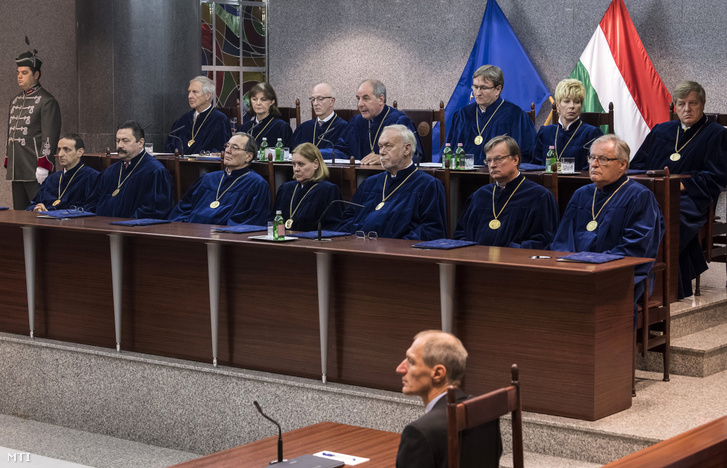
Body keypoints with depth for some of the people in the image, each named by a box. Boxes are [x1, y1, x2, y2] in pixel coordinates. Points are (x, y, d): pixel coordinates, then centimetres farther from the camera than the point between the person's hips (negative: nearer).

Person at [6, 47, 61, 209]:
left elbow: (49, 137, -14)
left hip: (35, 172, -8)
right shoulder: (16, 100, 17)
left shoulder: (47, 101, -8)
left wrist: (43, 165, -20)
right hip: (16, 170, 8)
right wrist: (8, 163, 19)